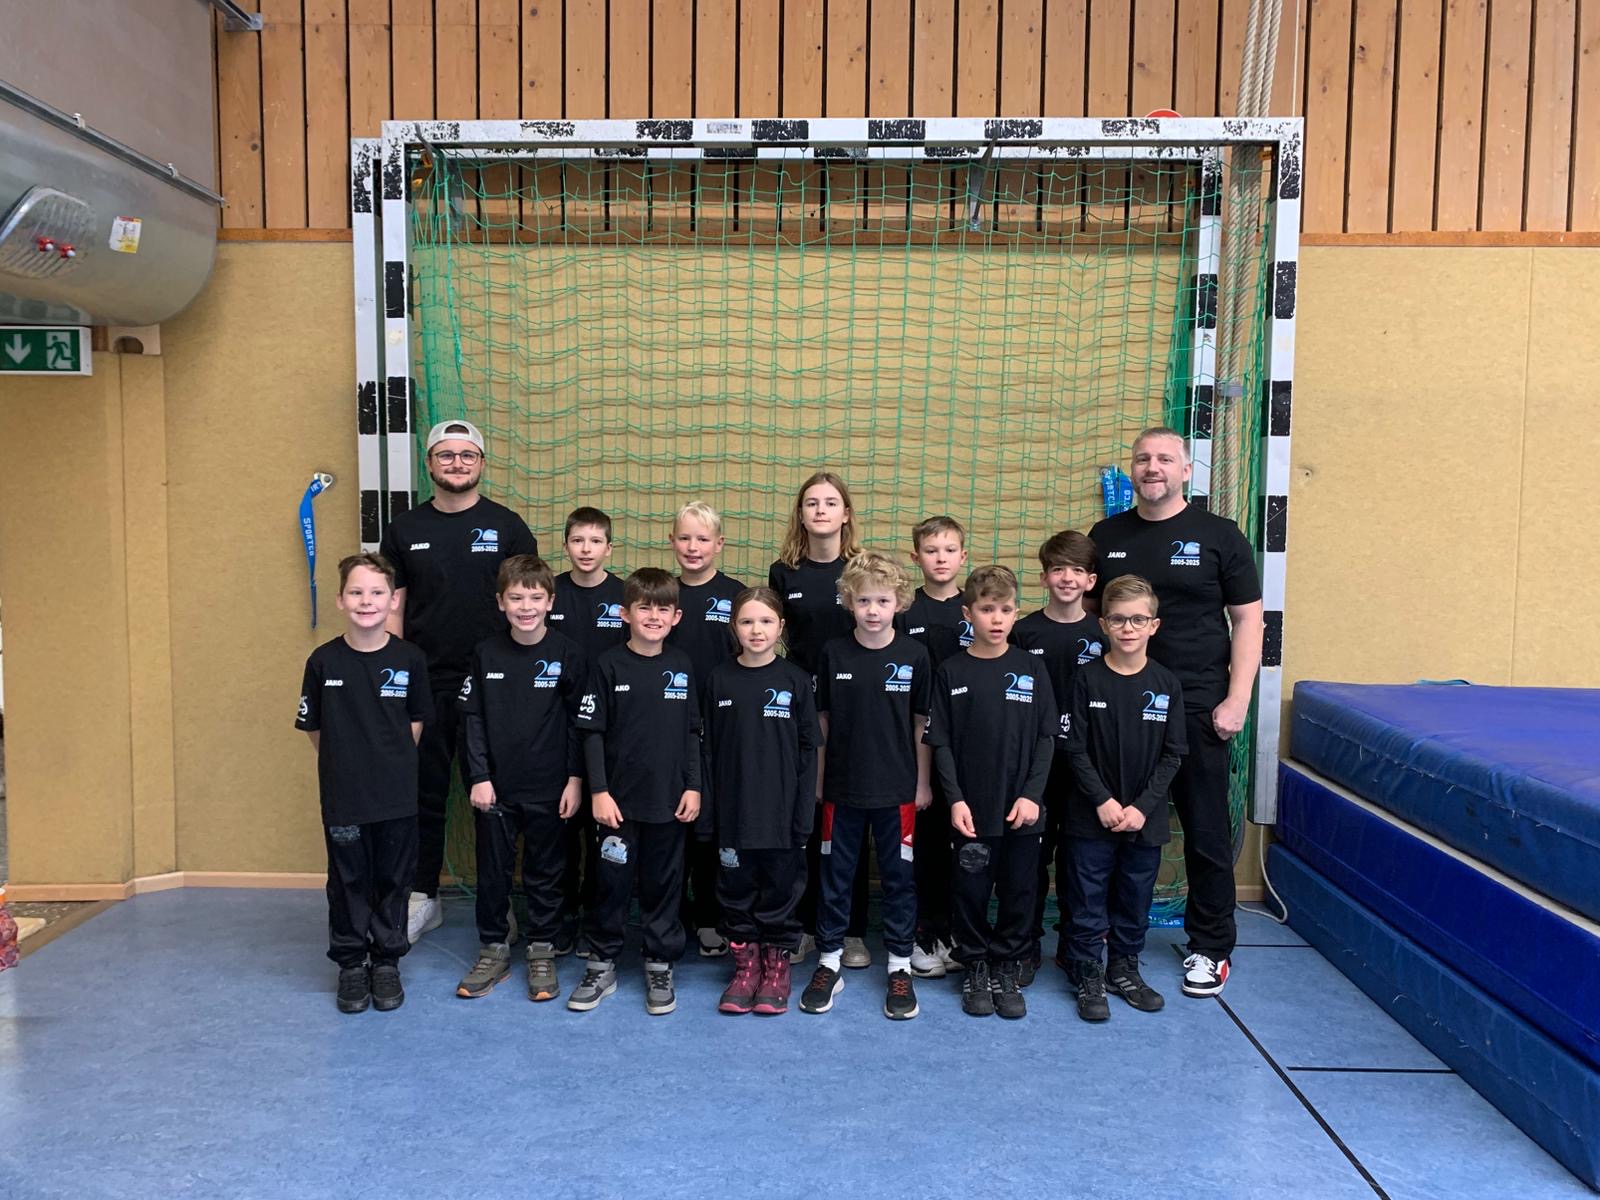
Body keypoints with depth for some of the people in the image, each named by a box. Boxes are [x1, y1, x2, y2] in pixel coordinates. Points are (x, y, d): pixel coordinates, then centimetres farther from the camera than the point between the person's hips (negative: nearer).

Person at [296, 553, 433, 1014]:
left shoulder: (409, 659, -6)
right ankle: (351, 964, 27)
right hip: (342, 797, 0)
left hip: (397, 796, 0)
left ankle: (387, 962, 28)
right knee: (349, 881, 11)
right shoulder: (324, 660, -6)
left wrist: (394, 762, 5)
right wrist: (344, 763, 7)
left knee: (393, 880, 11)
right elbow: (313, 726, 4)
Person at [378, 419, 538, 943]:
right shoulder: (404, 530, 7)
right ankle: (422, 897, 25)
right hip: (425, 684, 2)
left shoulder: (507, 526, 2)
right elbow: (392, 609, 9)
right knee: (424, 795, 10)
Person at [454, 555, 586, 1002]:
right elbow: (472, 719, 1)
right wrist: (479, 777, -5)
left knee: (545, 872, 10)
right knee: (492, 871, 11)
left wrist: (575, 779, -5)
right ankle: (493, 950, 28)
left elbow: (578, 723, -3)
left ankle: (542, 953, 25)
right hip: (496, 786, 2)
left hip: (549, 788, -1)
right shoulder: (486, 654, -2)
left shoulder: (567, 655, -6)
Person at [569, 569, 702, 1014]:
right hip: (620, 798, -2)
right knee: (612, 882, 7)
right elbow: (592, 732, -4)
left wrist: (693, 787, 2)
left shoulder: (682, 666, 3)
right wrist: (599, 791, -9)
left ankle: (660, 968, 25)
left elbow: (693, 732, 8)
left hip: (669, 799, 2)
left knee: (663, 884, 10)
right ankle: (602, 966, 24)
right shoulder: (609, 665, -5)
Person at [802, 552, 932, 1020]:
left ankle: (900, 967, 23)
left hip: (898, 789, -1)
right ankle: (828, 963, 24)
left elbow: (921, 723, 1)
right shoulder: (833, 653, -3)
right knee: (835, 876, 10)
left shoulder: (914, 655, -5)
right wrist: (816, 779, 4)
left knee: (899, 877, 9)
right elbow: (821, 720, 3)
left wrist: (923, 783, 2)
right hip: (842, 788, 1)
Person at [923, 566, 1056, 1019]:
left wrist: (1032, 794, -7)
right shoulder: (951, 672, -1)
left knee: (1019, 892, 9)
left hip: (1021, 809, 1)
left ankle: (1007, 970, 25)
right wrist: (955, 799, -8)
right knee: (970, 891, 7)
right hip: (972, 807, -1)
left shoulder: (1030, 669, 2)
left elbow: (1046, 738, 2)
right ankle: (975, 969, 24)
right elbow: (941, 741, -1)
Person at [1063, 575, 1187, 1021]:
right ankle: (1087, 976, 19)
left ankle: (1124, 968, 32)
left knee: (1135, 900, 15)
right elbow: (1076, 749, -6)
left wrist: (1142, 806, -10)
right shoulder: (1087, 679, -6)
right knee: (1087, 902, 5)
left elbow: (1172, 755, 0)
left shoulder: (1167, 684, -1)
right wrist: (1103, 801, -14)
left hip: (1145, 819, 2)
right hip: (1091, 817, -2)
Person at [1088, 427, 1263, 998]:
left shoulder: (1218, 535, 0)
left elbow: (1247, 619, 0)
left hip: (1197, 706, -2)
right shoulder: (1106, 536, 8)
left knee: (1206, 831, 7)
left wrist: (1236, 699, -8)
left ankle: (1211, 947, 22)